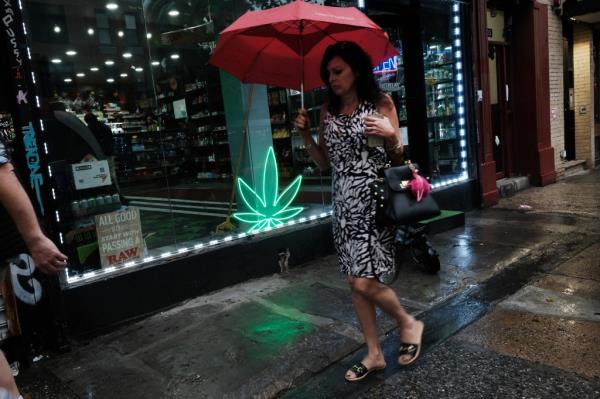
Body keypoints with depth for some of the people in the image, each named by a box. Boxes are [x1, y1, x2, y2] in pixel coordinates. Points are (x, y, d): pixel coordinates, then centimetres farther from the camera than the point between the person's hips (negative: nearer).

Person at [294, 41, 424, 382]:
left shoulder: (381, 102, -2)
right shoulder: (328, 111, 10)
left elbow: (398, 158, -1)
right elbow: (325, 163, 12)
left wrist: (390, 135, -21)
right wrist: (306, 135, 0)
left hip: (374, 200, -5)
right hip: (344, 202, 6)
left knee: (365, 282, -9)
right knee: (355, 282, 9)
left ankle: (409, 323, 21)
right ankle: (374, 354, 25)